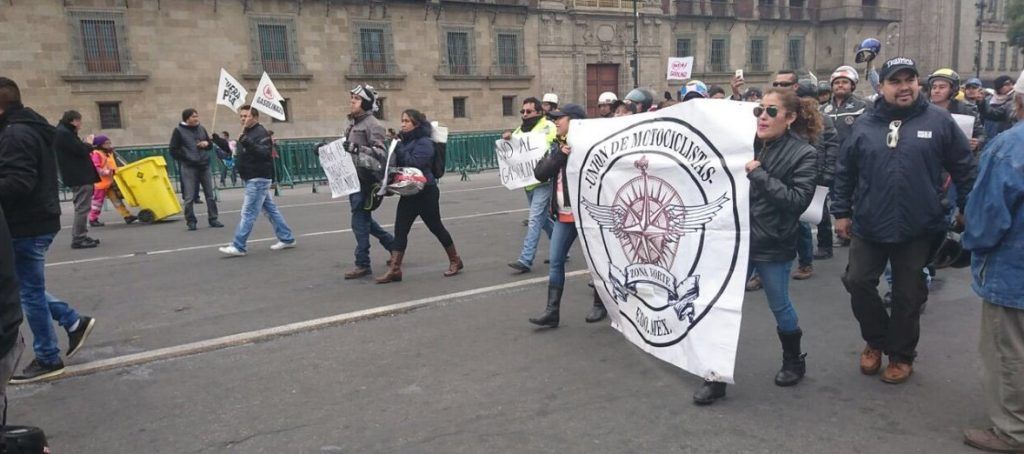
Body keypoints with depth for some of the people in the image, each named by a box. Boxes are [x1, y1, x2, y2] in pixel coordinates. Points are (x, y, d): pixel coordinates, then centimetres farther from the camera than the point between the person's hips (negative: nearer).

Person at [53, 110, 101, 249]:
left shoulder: (64, 133, 19)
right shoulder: (63, 133, -14)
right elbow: (81, 151, -19)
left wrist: (86, 145, 6)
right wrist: (89, 143, -1)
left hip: (80, 176, 11)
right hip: (80, 177, -11)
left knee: (82, 208, 15)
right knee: (82, 208, -9)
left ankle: (80, 237, 20)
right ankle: (78, 239, -7)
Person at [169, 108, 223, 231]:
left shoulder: (201, 128, 11)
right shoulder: (179, 131, -2)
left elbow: (210, 145, 21)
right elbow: (173, 150, -2)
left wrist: (207, 143, -1)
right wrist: (186, 158, -8)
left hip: (204, 166, 4)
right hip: (189, 168, -4)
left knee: (210, 194, 6)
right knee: (189, 197, -3)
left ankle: (213, 219, 15)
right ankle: (191, 221, 7)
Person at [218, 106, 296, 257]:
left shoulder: (260, 133, -12)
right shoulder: (246, 133, 17)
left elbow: (263, 153, -28)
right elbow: (242, 153, 26)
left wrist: (246, 142, -36)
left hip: (258, 179, -10)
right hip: (251, 179, 10)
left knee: (248, 213, -9)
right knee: (271, 209, 11)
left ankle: (238, 246, -7)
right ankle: (286, 239, 17)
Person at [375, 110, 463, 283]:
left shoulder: (424, 142, -12)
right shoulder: (405, 141, 11)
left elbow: (414, 163, -25)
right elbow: (396, 164, 16)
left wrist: (399, 149, -21)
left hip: (426, 193, -7)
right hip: (409, 193, 7)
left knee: (436, 227, 5)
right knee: (400, 230, -1)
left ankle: (455, 261, 23)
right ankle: (394, 270, -1)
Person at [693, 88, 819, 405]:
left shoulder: (803, 154, -9)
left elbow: (798, 200, -19)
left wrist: (759, 174, -22)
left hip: (773, 247, -3)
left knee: (779, 307, 15)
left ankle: (794, 362, 43)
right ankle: (717, 377, 16)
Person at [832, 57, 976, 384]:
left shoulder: (939, 121, -3)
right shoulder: (865, 124, 2)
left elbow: (964, 168, 4)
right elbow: (844, 171, 8)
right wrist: (841, 212, 8)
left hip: (918, 230, -1)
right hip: (869, 227, 2)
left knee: (908, 296, 9)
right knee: (858, 282, 5)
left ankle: (901, 355, 27)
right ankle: (876, 341, 28)